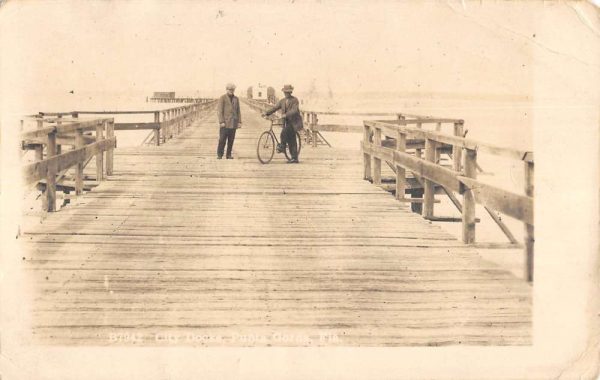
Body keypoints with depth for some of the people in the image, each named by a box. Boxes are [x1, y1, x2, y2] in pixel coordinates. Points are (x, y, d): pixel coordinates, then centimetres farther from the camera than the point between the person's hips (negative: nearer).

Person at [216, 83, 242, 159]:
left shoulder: (236, 99, 13)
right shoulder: (222, 98, -1)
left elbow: (238, 111, 15)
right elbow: (219, 111, -5)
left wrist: (239, 121, 7)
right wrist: (221, 122, -13)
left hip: (233, 123, 4)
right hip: (225, 123, -4)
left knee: (231, 140, 3)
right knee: (222, 140, -6)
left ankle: (229, 154, 9)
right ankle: (219, 155, 2)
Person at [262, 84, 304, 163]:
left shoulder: (294, 100, -8)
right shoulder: (282, 101, 11)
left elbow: (295, 110, -22)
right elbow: (275, 108, 6)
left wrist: (286, 114, -34)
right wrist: (266, 113, -8)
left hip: (293, 122, -6)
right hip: (287, 122, 6)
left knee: (284, 132, -28)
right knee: (291, 141, 6)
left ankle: (282, 146, -9)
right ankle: (294, 158, 9)